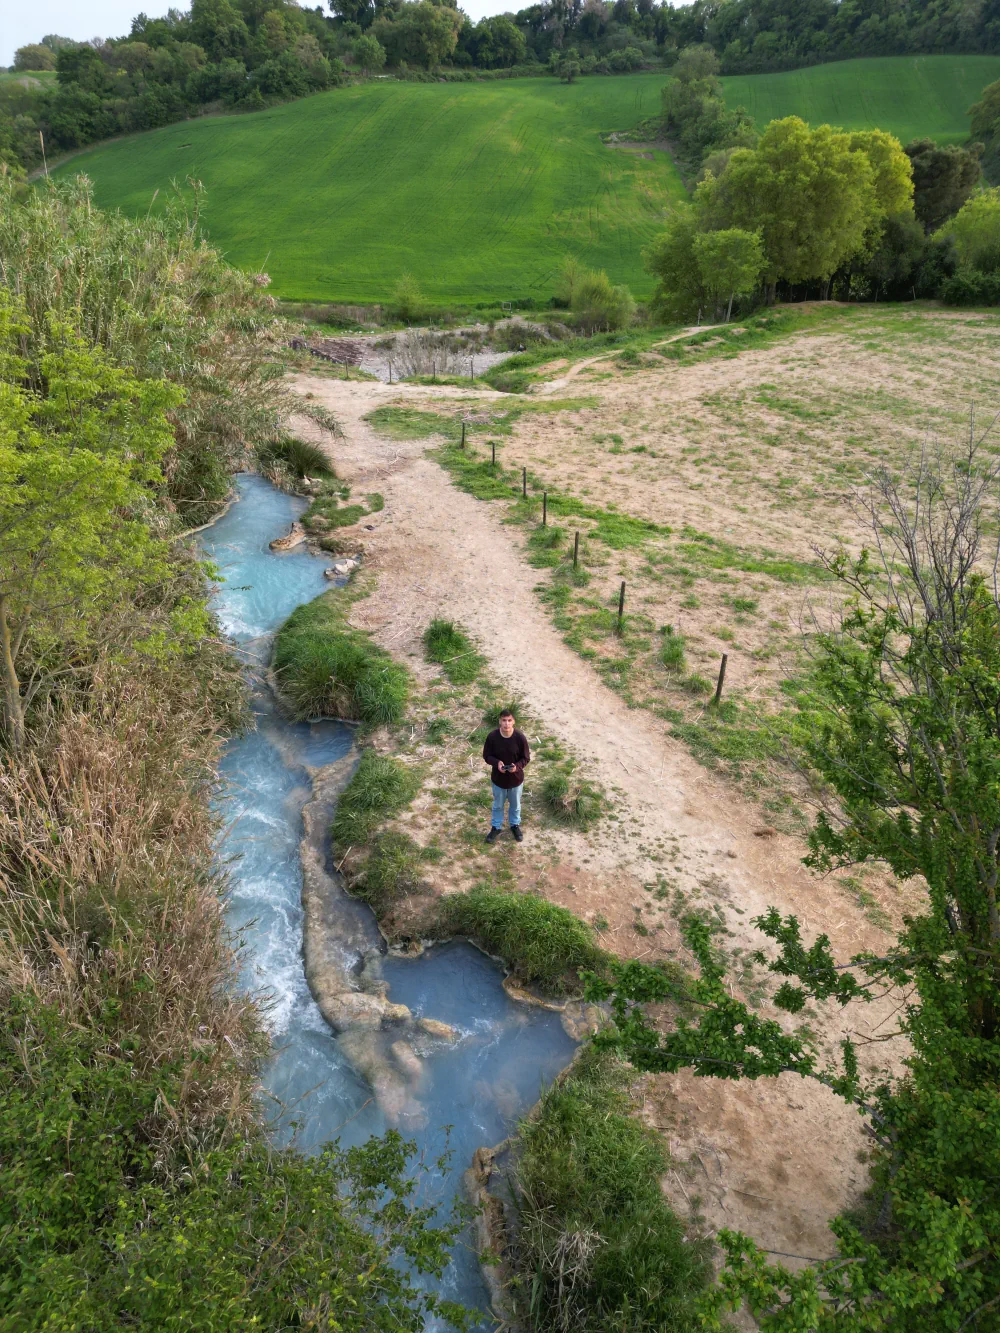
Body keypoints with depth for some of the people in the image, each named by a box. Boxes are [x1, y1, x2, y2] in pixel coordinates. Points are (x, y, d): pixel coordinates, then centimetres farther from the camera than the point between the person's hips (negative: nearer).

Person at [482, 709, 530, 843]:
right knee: (498, 805, 23)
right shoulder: (492, 737, -20)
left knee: (515, 804, 24)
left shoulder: (520, 737, -21)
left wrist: (517, 766, -29)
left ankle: (515, 825, 49)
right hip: (498, 778, 0)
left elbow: (526, 758, -10)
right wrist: (496, 763, -27)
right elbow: (486, 756, -8)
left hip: (516, 778, 0)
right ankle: (496, 827, 46)